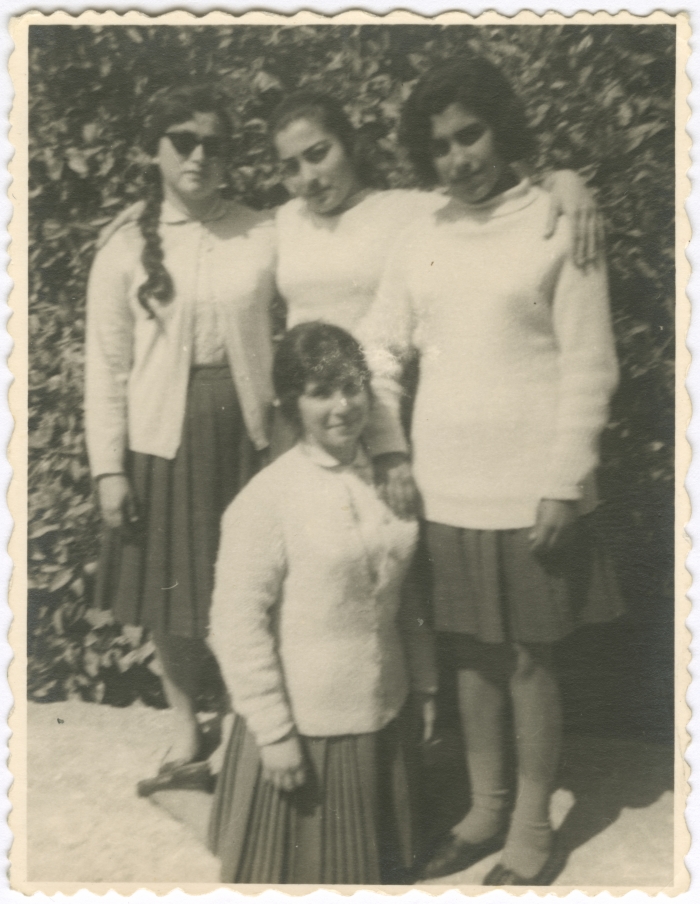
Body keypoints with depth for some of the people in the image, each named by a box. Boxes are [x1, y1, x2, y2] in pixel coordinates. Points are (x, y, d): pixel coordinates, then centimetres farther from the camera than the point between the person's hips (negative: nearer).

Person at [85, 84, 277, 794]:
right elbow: (106, 366, 0)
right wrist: (108, 467, -2)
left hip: (248, 430, 0)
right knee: (169, 596, 11)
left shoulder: (263, 236, -1)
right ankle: (187, 736, 34)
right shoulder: (126, 248, -1)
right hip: (163, 439, 1)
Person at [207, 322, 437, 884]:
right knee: (301, 868, 14)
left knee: (383, 864, 21)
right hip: (303, 726, -5)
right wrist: (274, 732, -16)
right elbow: (237, 623, -17)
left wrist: (425, 684, 10)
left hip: (383, 713, 5)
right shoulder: (267, 498, -17)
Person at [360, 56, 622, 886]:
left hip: (527, 493, -4)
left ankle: (532, 831, 23)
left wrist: (564, 485, -13)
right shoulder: (420, 240, 7)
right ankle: (486, 810, 31)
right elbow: (381, 352, 10)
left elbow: (589, 368, -8)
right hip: (443, 491, 4)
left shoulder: (557, 226, -5)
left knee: (527, 660, 5)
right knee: (469, 656, 13)